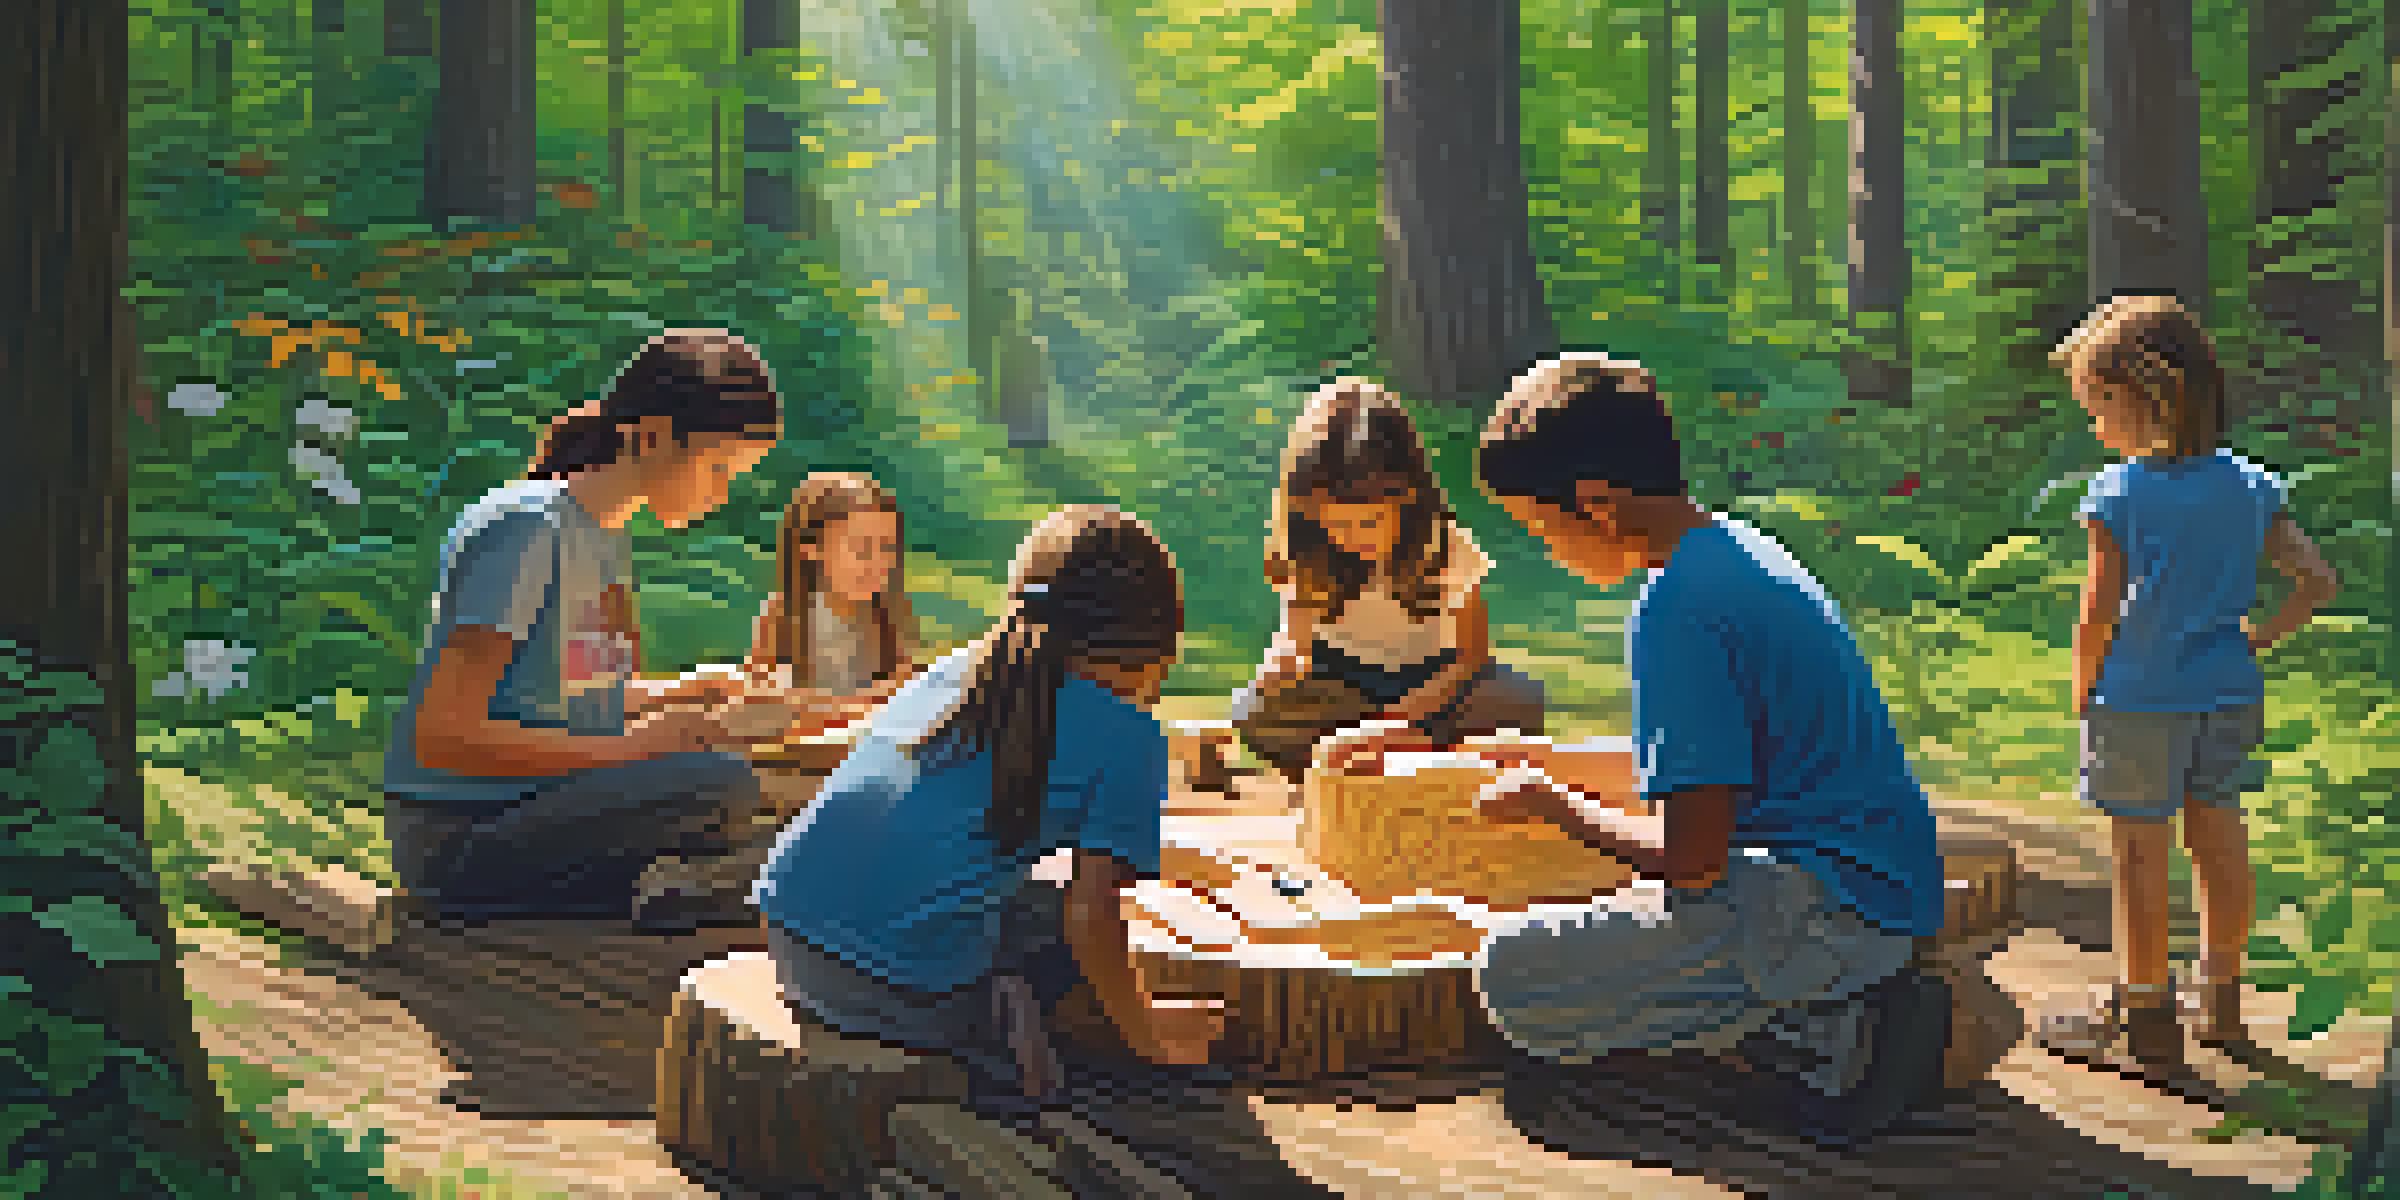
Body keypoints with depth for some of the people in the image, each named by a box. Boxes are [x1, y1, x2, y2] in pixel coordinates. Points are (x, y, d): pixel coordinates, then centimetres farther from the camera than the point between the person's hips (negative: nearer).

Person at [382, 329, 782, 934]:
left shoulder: (605, 535, 12)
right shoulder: (523, 527, -16)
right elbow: (442, 737, -23)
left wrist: (676, 697, 8)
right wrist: (626, 748, -23)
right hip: (455, 845, -9)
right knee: (716, 780, -29)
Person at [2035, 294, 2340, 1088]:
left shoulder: (2120, 494, -13)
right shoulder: (2249, 487, 2)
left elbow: (2098, 617, -14)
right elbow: (2318, 581, 2)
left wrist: (2083, 697, -1)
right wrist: (2262, 638, 14)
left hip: (2141, 702, -6)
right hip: (2231, 696, 6)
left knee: (2139, 856, 2)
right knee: (2219, 843, 16)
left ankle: (2145, 1020, 8)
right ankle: (2221, 1002, 30)